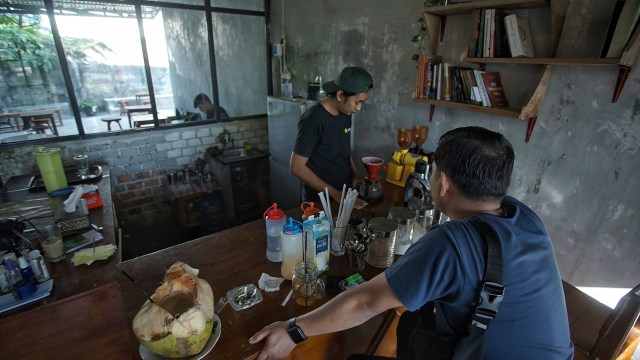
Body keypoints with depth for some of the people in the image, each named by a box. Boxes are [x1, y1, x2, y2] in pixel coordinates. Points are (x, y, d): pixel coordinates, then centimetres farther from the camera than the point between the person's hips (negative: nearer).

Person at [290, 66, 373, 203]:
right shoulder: (313, 119, -22)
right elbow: (297, 167, -20)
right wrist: (334, 193, -20)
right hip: (320, 199, -6)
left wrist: (356, 176, -1)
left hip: (345, 193, 7)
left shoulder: (346, 113, -1)